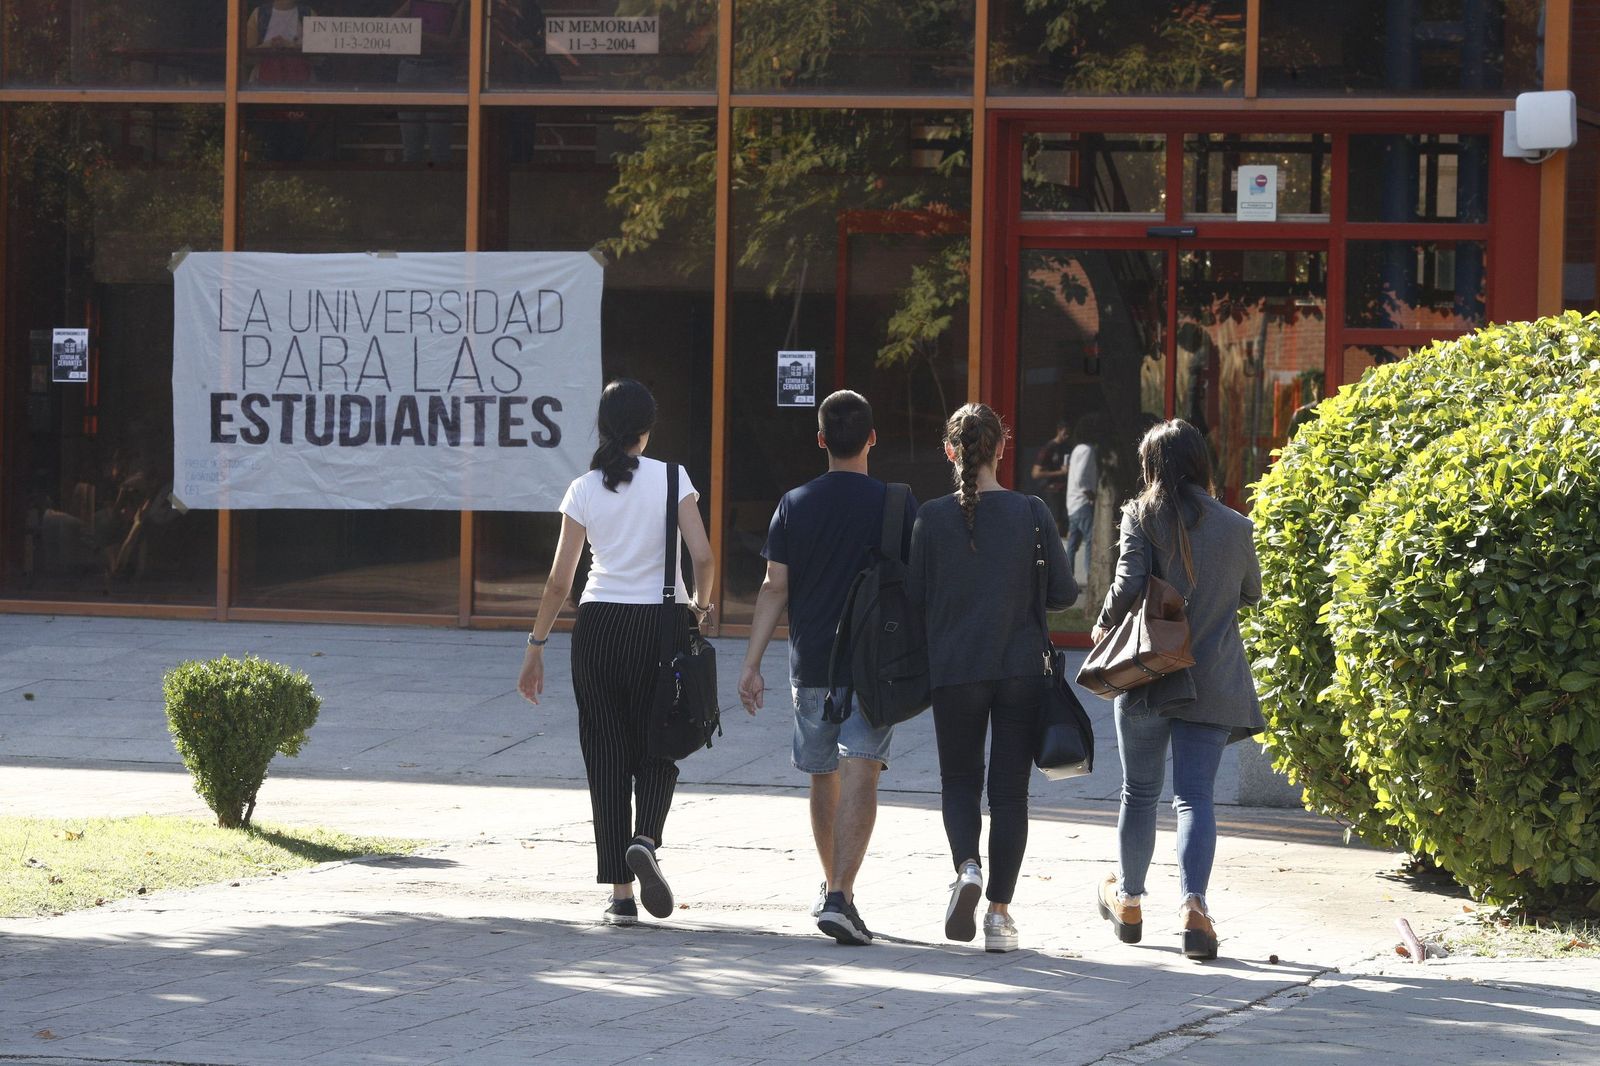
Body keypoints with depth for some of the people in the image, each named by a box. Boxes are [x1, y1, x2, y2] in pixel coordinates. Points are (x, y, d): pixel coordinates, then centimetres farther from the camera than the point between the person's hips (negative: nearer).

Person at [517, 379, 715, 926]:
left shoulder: (584, 490, 1)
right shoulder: (671, 479, -3)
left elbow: (559, 580, 0)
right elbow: (702, 556, -11)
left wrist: (536, 646, 9)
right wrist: (700, 605, 8)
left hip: (599, 625, 1)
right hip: (661, 624, -1)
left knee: (606, 754, 6)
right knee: (657, 747, 13)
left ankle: (620, 892, 3)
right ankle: (645, 840, -17)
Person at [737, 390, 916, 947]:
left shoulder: (795, 504, 2)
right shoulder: (896, 504, -3)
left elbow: (774, 588, -1)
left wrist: (751, 665, 1)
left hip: (811, 665, 3)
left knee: (823, 777, 17)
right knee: (859, 776, -9)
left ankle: (832, 887, 32)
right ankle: (840, 897, -23)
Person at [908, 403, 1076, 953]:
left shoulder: (933, 517, -6)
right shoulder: (1030, 512, -5)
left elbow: (913, 596, -2)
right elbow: (1063, 593, -2)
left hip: (954, 670, 0)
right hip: (1021, 670, 0)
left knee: (959, 779, 15)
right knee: (1009, 789, 7)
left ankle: (967, 866, -13)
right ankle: (1000, 911, 4)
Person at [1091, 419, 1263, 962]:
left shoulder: (1141, 518, -6)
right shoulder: (1235, 526, 1)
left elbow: (1129, 583, -17)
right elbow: (1251, 592, 15)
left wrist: (1105, 626, 1)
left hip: (1148, 677, -1)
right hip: (1214, 684, 1)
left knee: (1139, 791, 14)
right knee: (1195, 795, -2)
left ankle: (1128, 901, 28)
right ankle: (1193, 902, -22)